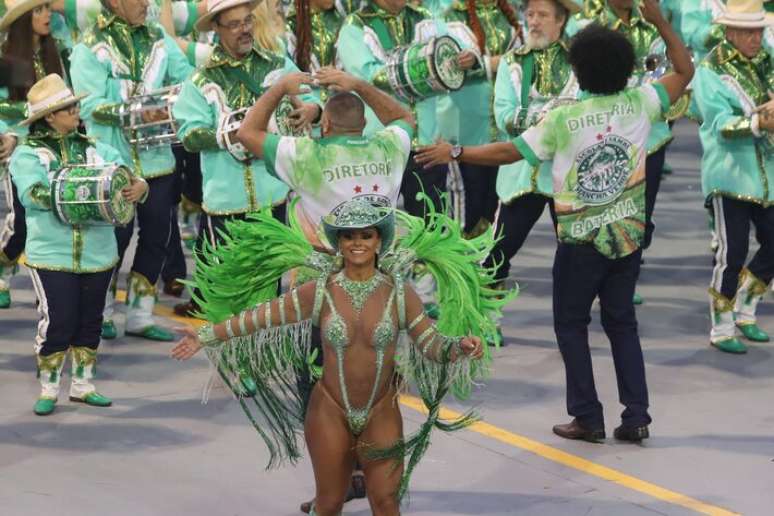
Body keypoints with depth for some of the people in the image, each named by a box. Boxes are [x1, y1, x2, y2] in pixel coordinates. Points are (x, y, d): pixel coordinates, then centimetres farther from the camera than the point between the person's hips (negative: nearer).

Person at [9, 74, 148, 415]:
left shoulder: (96, 150, 9)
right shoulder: (28, 154, -3)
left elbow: (127, 178, 2)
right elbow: (34, 192, -20)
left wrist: (139, 187, -23)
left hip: (98, 255, 4)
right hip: (51, 256, -4)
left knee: (89, 322, 11)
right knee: (56, 322, -6)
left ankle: (82, 384, 24)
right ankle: (48, 389, 8)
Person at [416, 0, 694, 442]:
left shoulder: (565, 119, -16)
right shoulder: (639, 104, -7)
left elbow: (510, 152, -11)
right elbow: (685, 72, 7)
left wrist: (455, 153, -1)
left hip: (581, 241, -4)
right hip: (628, 237, 4)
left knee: (571, 324, 11)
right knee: (622, 322, 15)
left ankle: (588, 418, 7)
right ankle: (636, 416, 8)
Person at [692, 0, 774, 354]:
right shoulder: (711, 71, -9)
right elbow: (722, 125, -18)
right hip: (729, 174, -6)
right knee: (732, 252, -5)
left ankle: (744, 312, 28)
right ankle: (721, 329, 8)